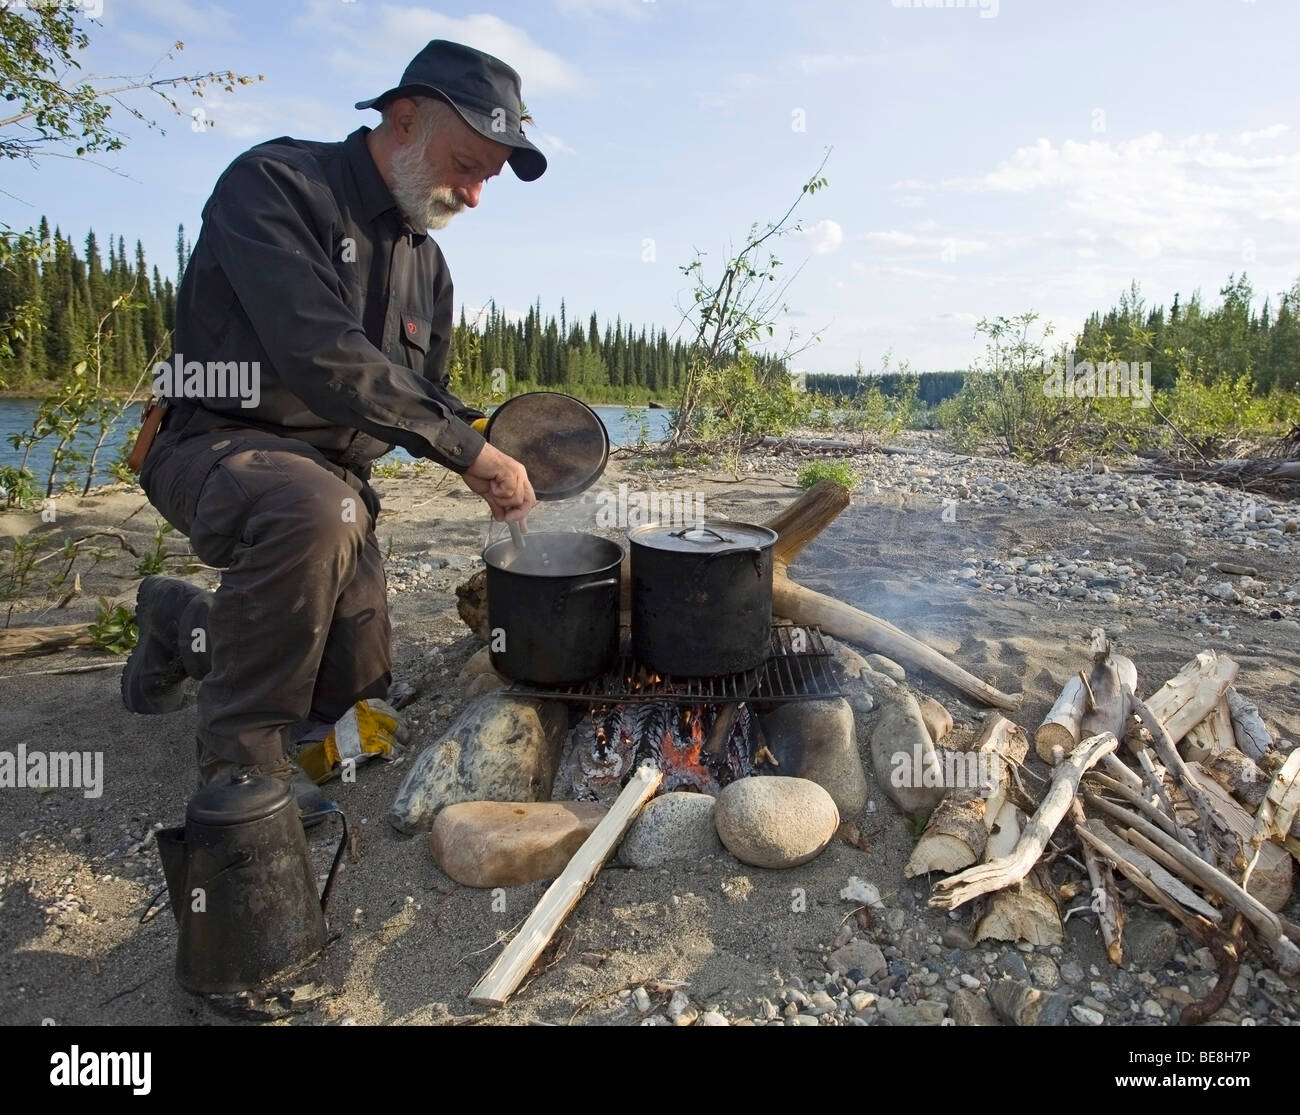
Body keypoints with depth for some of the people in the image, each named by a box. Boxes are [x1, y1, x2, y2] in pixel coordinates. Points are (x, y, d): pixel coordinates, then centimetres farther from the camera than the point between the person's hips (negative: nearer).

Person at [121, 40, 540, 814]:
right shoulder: (275, 184, -14)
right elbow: (318, 353, -28)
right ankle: (243, 762, -21)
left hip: (333, 477, 7)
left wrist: (482, 443, -8)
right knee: (314, 510, -42)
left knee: (353, 696, 6)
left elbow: (424, 394, 14)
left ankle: (182, 622, 33)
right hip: (216, 447, -7)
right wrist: (464, 448, -29)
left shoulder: (426, 263, 10)